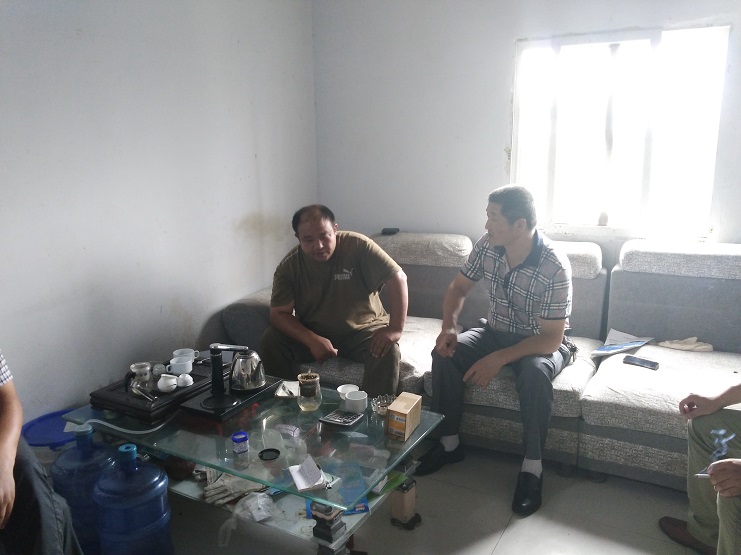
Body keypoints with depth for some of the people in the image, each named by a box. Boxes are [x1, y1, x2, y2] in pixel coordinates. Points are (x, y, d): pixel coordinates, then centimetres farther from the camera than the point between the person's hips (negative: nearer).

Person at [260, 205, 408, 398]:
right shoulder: (289, 266, -11)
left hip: (363, 329, -2)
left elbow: (397, 277, -20)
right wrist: (312, 340, -29)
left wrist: (395, 329, -28)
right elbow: (279, 313, -12)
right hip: (312, 333, 2)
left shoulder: (357, 246, -18)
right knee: (271, 342, -18)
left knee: (388, 352, -30)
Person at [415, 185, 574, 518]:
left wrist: (499, 359, -34)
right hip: (496, 331, 5)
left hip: (540, 342, -4)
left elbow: (551, 339, -27)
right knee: (445, 354, -19)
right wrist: (449, 327, -16)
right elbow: (458, 287, 2)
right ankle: (448, 443, -2)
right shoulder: (487, 246, -13)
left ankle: (532, 467, -18)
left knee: (535, 372, -37)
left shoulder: (555, 268, -28)